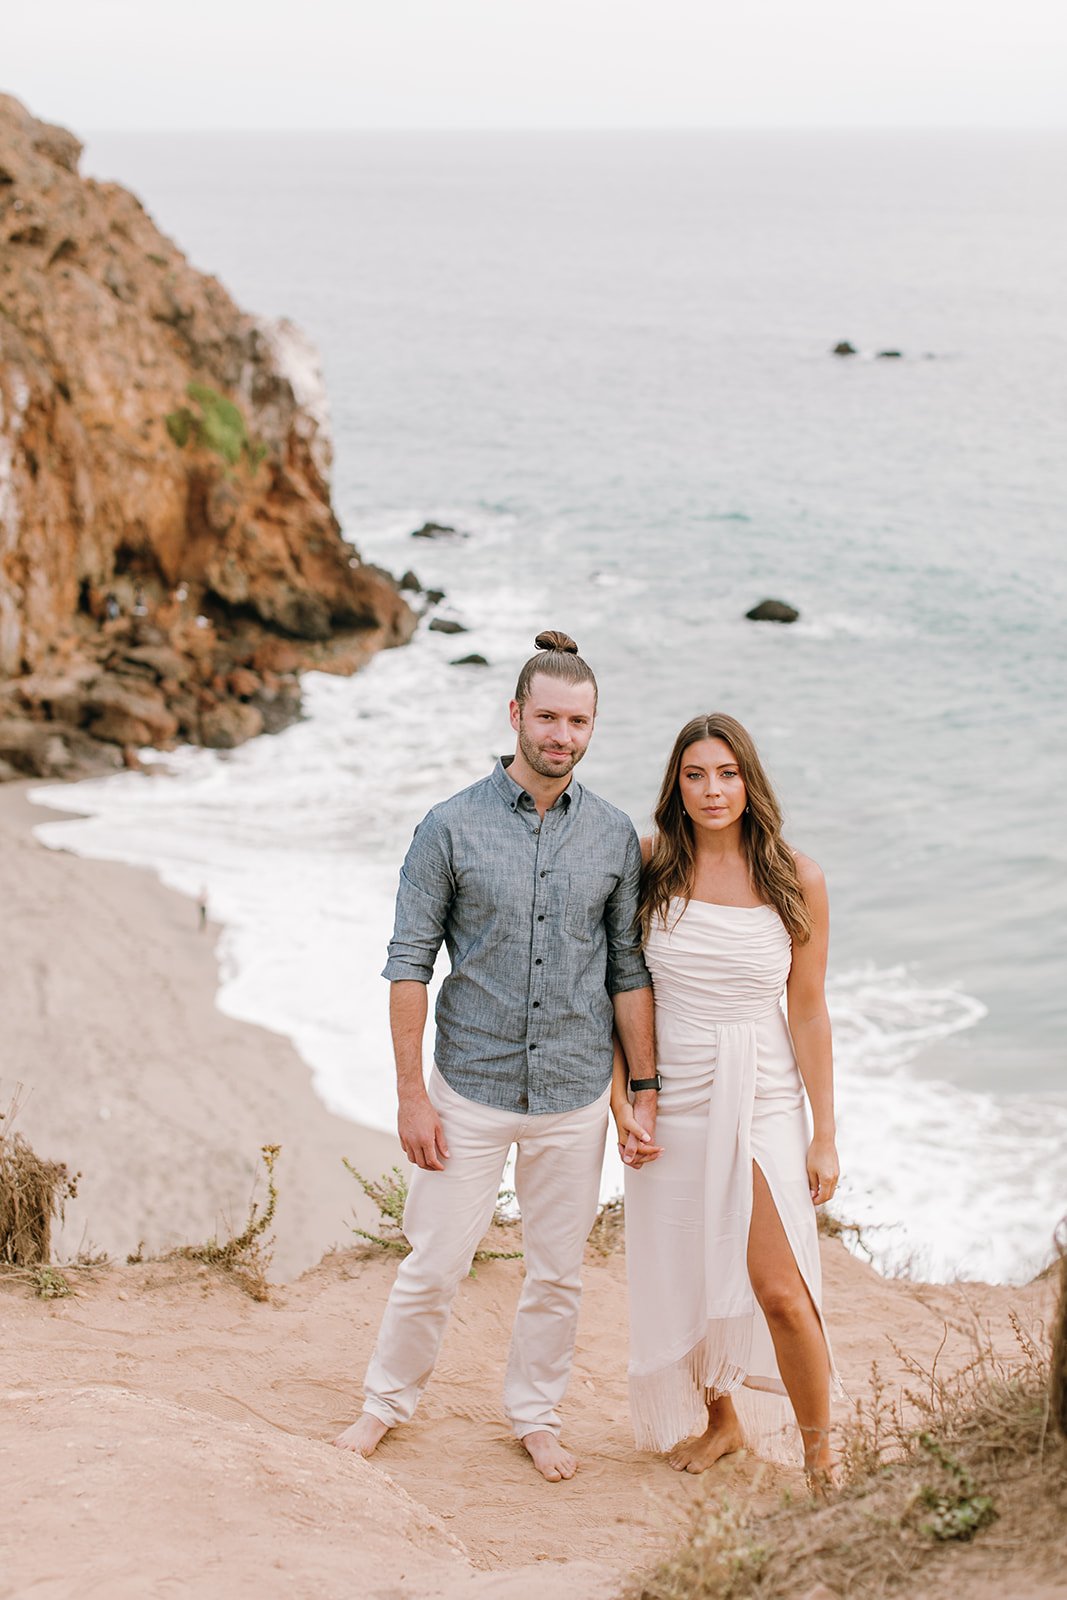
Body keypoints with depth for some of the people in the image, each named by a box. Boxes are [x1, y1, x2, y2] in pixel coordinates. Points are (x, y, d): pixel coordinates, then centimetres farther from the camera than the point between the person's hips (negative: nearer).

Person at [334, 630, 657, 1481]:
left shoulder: (614, 836, 0)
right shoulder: (452, 827, -8)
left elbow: (629, 969, 5)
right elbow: (410, 962, -6)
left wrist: (646, 1089, 3)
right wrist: (410, 1093, -10)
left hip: (574, 1097, 2)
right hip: (471, 1090, -2)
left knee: (557, 1274, 13)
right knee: (434, 1266, 6)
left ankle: (536, 1416, 32)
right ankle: (388, 1402, 28)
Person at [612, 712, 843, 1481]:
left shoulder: (796, 880, -6)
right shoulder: (649, 866, -4)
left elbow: (808, 1014, -2)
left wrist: (825, 1137, -2)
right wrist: (621, 1105, -4)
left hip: (762, 1097, -2)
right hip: (671, 1099, 2)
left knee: (779, 1288, -12)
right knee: (681, 1280, 12)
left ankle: (820, 1455, 8)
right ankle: (721, 1419, 38)